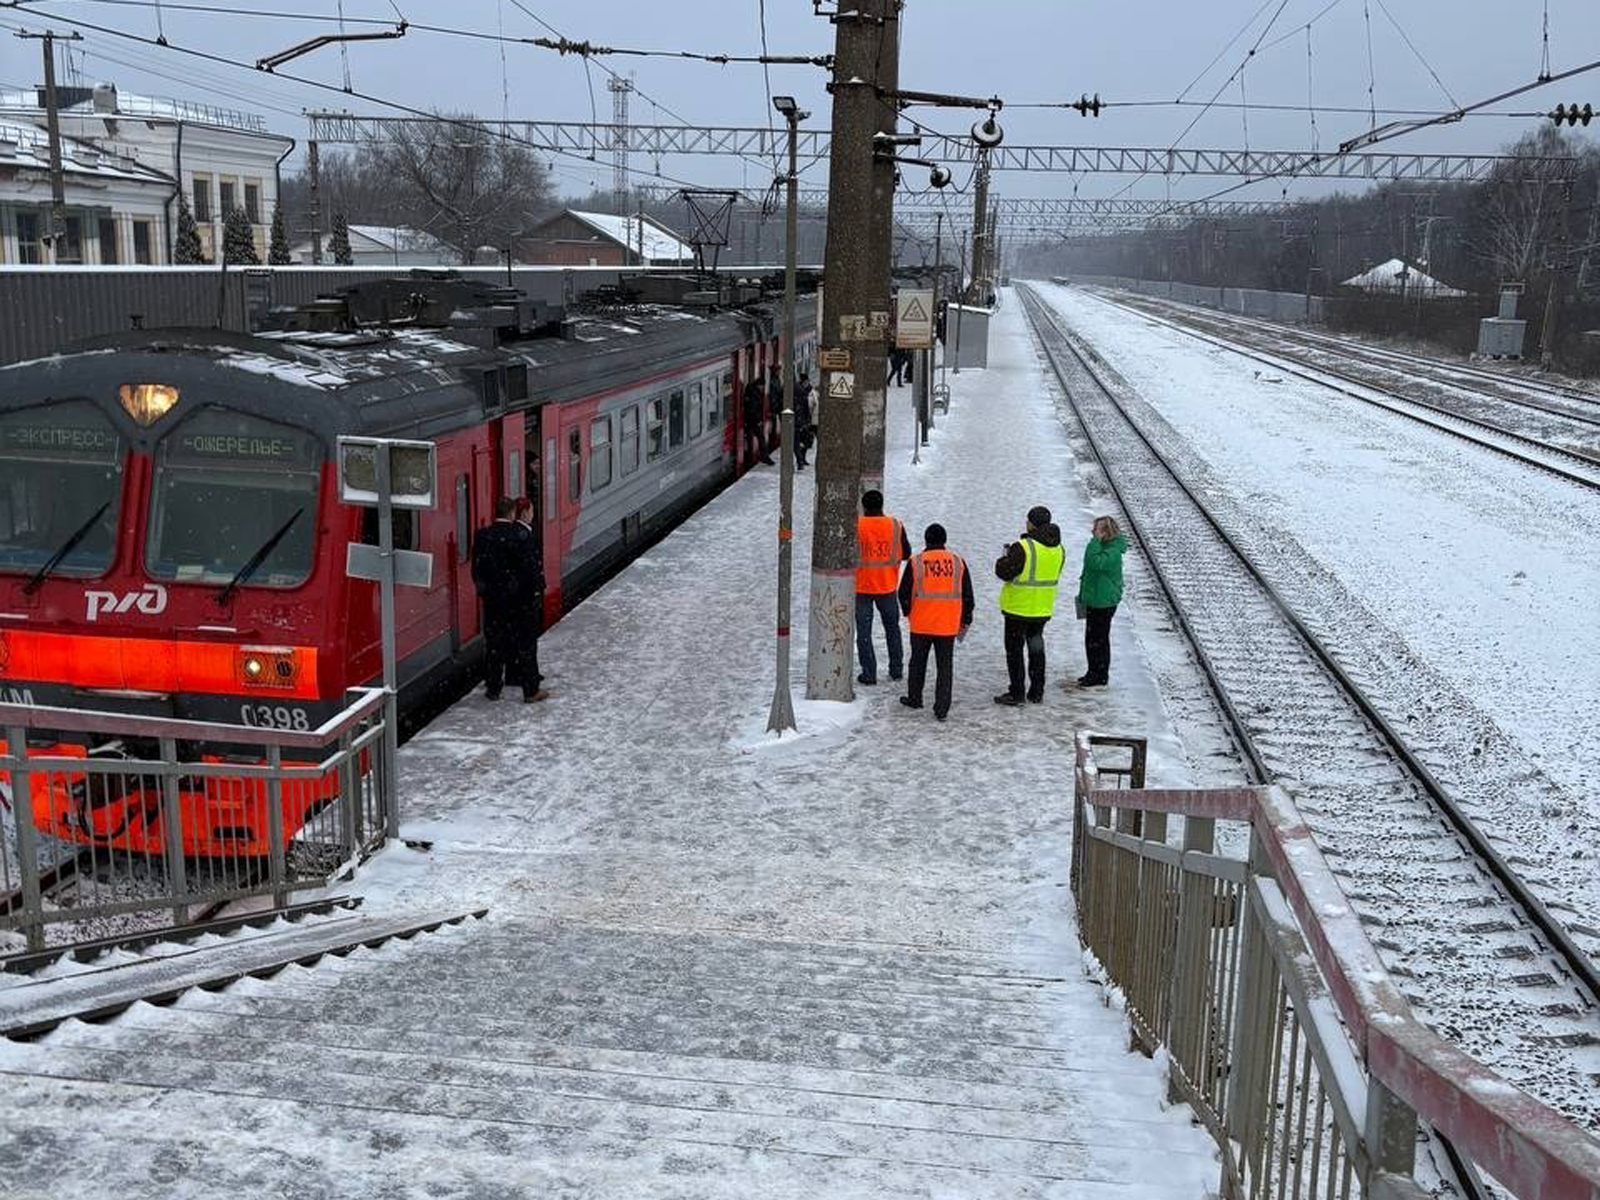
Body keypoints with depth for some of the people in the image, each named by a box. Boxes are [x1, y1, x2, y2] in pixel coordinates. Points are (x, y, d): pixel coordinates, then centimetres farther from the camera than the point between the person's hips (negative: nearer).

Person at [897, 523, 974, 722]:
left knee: (918, 662, 17)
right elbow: (967, 596, 5)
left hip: (921, 624, -1)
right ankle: (941, 709, 2)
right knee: (945, 666, 5)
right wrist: (965, 622, 14)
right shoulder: (957, 562, 1)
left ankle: (914, 699, 30)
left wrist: (908, 612, 20)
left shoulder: (916, 562, -5)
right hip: (948, 625, 1)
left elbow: (904, 593, 1)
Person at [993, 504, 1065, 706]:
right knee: (1036, 648, 17)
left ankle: (1016, 693, 5)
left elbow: (1004, 571, -20)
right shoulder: (1058, 549, 1)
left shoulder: (1023, 547, -21)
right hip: (1043, 609, 6)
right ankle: (1036, 692, 21)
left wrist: (1004, 559, 2)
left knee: (1014, 649, 4)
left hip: (1018, 608, -6)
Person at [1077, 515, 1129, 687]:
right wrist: (1083, 594, 25)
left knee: (1098, 639, -2)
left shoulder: (1113, 552, -21)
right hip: (1094, 599, 10)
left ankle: (1100, 675, 8)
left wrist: (1096, 540, -30)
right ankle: (1094, 672, 28)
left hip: (1103, 602, -10)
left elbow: (1096, 563, -37)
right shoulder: (1102, 546, 11)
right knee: (1091, 637, 17)